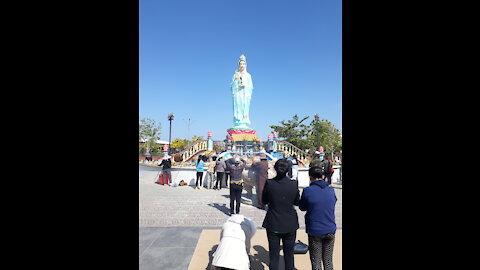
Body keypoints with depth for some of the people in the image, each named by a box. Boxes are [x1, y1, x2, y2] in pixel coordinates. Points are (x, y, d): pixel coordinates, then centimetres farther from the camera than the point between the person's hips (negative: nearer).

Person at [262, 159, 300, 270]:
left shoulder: (269, 183, -14)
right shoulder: (293, 184, -13)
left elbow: (264, 201, -1)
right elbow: (297, 202, 1)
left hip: (273, 224, -1)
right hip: (290, 224, 1)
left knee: (274, 255, 13)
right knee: (289, 254, 18)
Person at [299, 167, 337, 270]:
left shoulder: (307, 191, -13)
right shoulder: (331, 190, -1)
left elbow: (302, 207, -1)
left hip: (315, 231, -3)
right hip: (330, 230, 4)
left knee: (316, 262, 10)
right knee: (328, 261, 17)